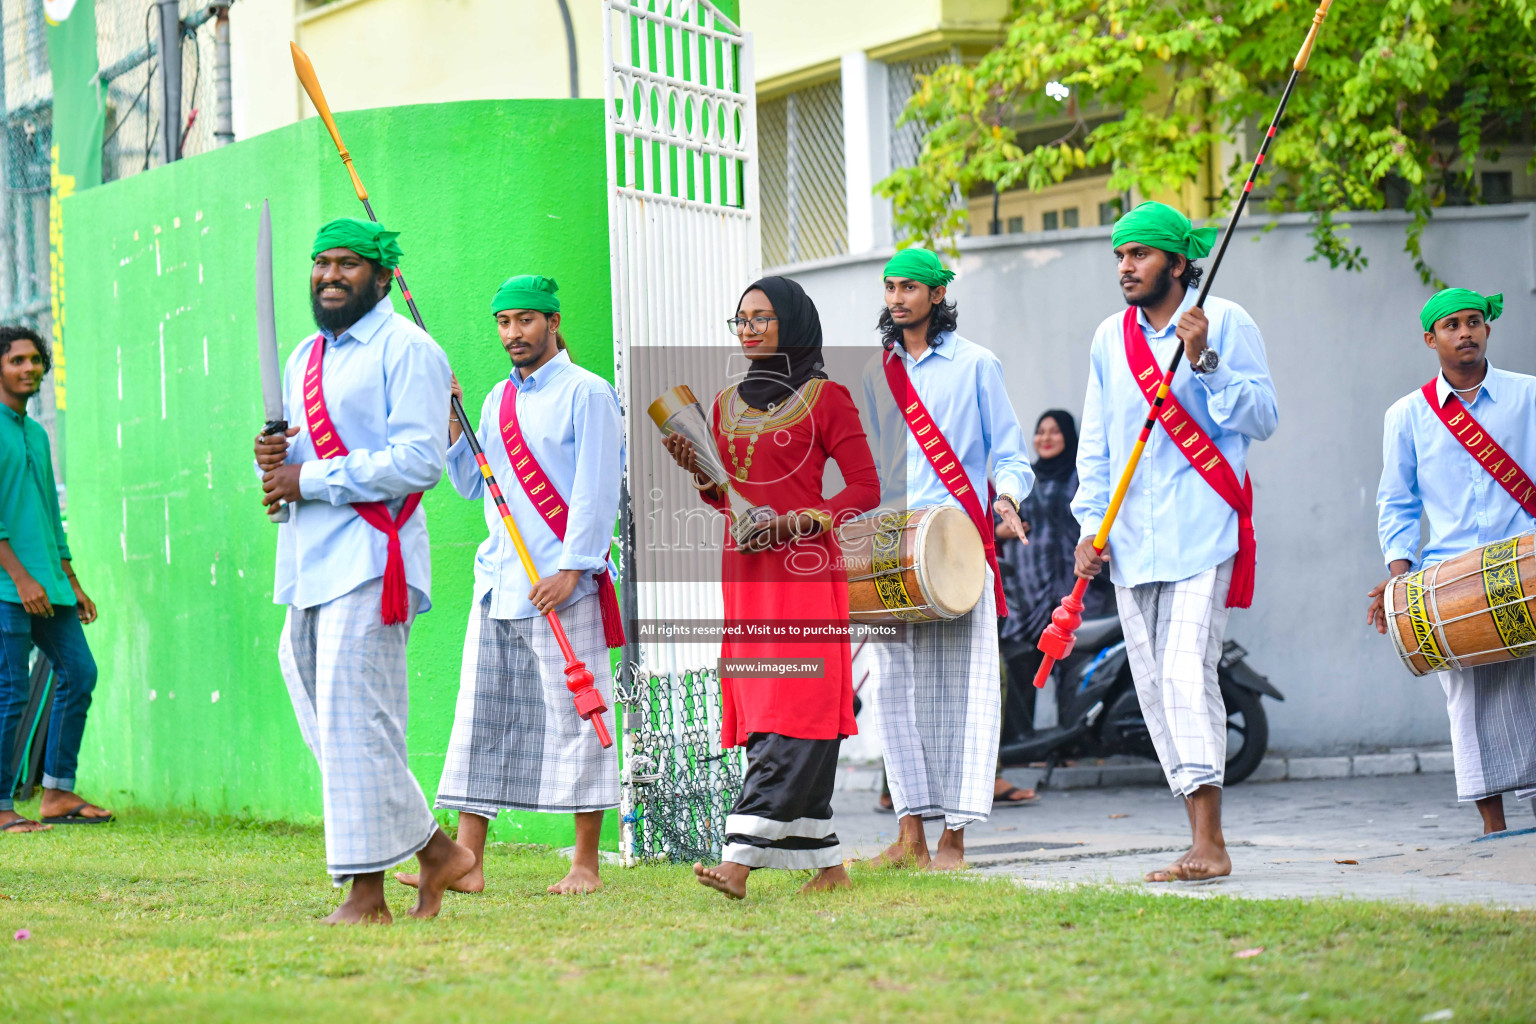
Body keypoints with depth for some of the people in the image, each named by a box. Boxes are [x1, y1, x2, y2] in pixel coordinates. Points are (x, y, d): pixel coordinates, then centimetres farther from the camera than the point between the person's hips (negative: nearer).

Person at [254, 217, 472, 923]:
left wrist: (309, 479, -15)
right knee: (327, 727, 8)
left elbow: (419, 461, -17)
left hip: (368, 559, -9)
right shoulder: (305, 358, 21)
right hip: (307, 564, 9)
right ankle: (434, 850, 16)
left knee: (355, 726, -10)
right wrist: (272, 461, 2)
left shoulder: (406, 350, -6)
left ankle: (366, 892, -3)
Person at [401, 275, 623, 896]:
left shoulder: (586, 394, -3)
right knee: (481, 717, 3)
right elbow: (472, 485, 20)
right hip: (498, 584, 7)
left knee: (574, 717, -4)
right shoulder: (499, 399, 17)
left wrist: (570, 569, -16)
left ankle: (586, 865, 1)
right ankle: (468, 862, 3)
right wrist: (451, 423, 7)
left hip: (563, 586, -7)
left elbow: (596, 492, -9)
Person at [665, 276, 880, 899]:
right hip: (744, 574, 7)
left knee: (790, 718, -12)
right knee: (760, 710, 3)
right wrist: (698, 472, 0)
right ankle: (827, 864, 9)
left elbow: (864, 489, -3)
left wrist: (796, 523, -16)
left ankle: (740, 859, -22)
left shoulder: (826, 398, -1)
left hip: (805, 572, -7)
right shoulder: (726, 403, 17)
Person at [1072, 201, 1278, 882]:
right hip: (1132, 541, 6)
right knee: (1154, 687, 4)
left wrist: (1204, 361, -16)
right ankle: (1203, 840, 11)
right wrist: (1090, 524, 7)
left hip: (1204, 531, -6)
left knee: (1188, 669, -17)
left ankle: (1208, 844, -19)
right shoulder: (1109, 339, 14)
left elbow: (1263, 419, -6)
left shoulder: (1226, 322, -1)